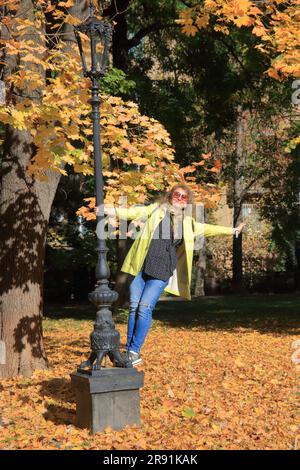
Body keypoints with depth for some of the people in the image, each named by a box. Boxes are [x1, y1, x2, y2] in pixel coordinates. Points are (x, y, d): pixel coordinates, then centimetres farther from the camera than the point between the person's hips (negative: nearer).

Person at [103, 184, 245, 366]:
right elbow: (133, 212, 3)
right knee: (134, 307, -1)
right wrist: (108, 210, -10)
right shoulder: (156, 209, 12)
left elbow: (207, 228, 28)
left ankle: (135, 351, -3)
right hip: (141, 267, 0)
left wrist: (232, 230, 31)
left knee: (144, 308, -11)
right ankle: (128, 351, 8)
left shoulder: (187, 222, 17)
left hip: (162, 271, 0)